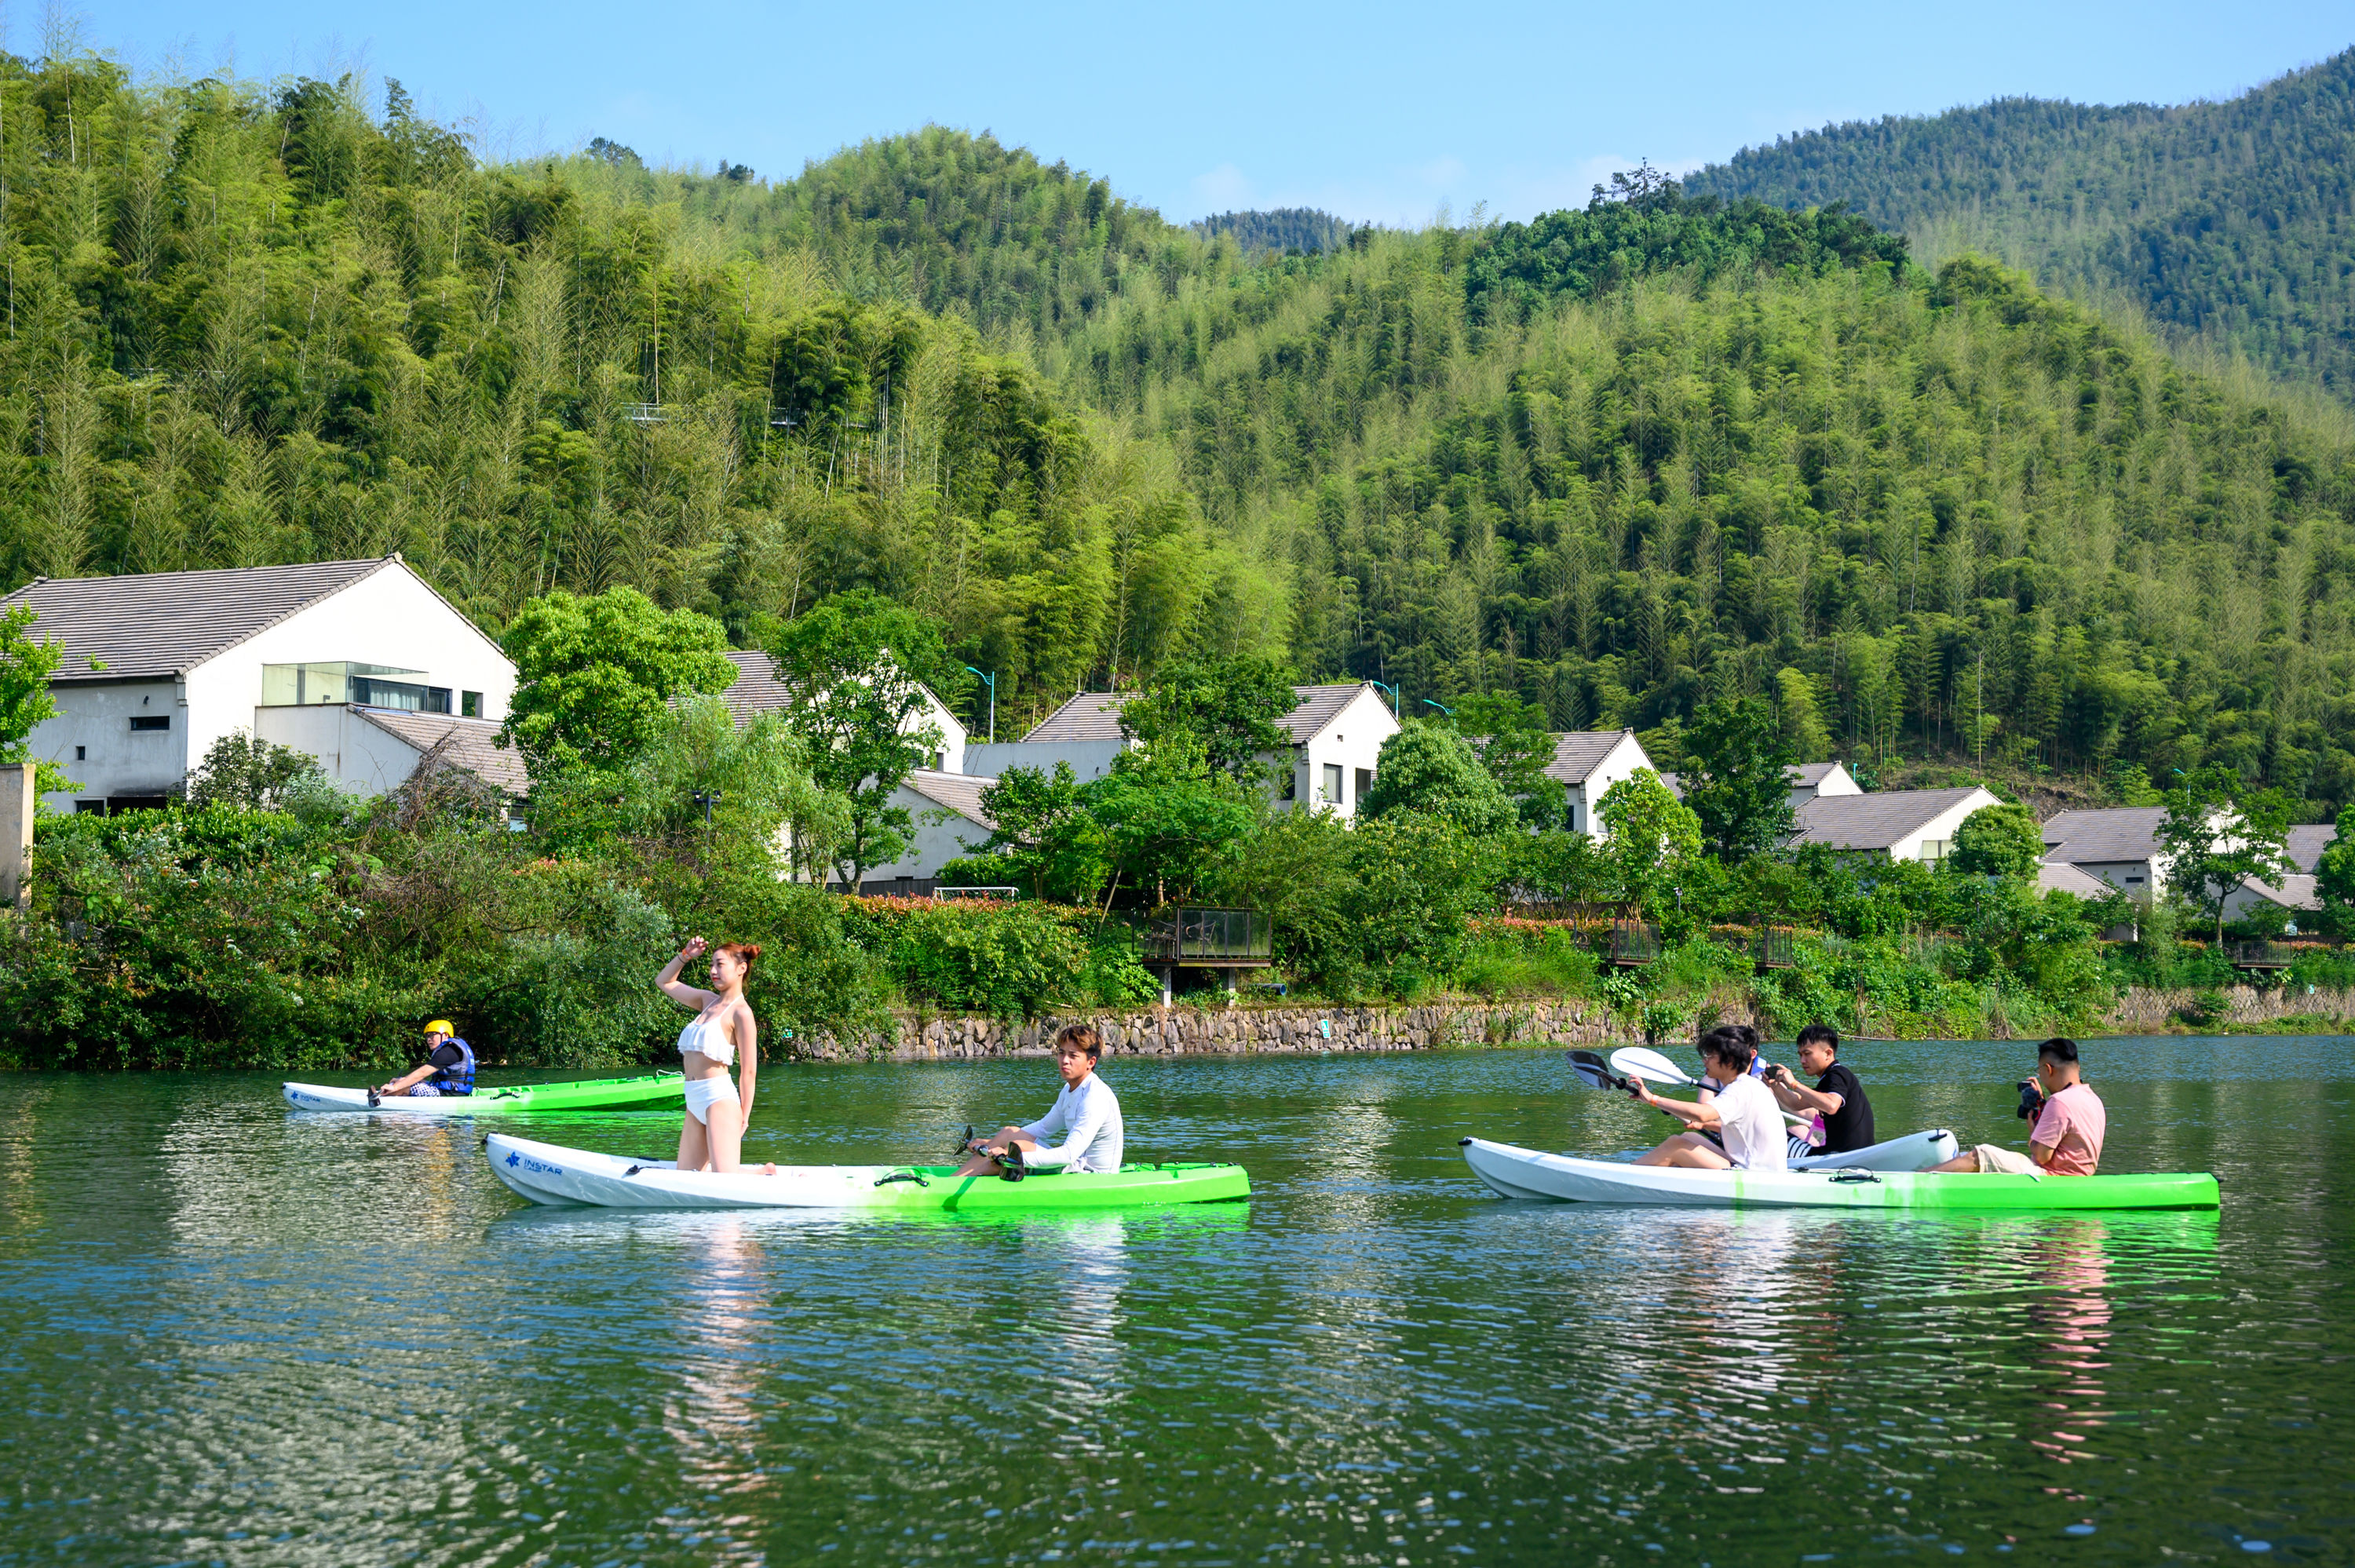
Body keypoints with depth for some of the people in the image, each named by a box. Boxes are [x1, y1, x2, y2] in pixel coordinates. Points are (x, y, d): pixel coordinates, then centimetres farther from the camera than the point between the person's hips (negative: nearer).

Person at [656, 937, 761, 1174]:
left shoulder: (740, 1013, -9)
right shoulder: (708, 1001, 14)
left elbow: (749, 1071, -11)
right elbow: (664, 982, 25)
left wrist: (743, 1119, -11)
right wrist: (684, 957, 10)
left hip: (719, 1098, -9)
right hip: (695, 1101, 9)